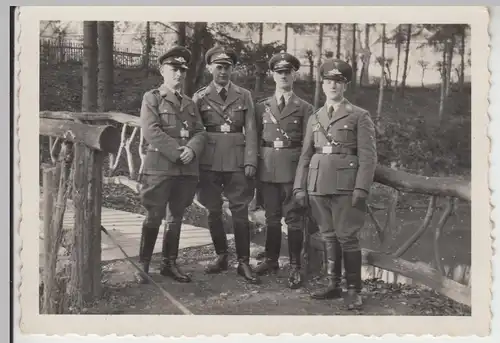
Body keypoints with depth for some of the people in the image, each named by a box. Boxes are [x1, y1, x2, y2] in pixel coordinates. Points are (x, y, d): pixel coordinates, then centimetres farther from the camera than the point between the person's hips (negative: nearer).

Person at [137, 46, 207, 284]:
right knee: (154, 217, -4)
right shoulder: (152, 98, 2)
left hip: (187, 168, 5)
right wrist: (177, 152, -15)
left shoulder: (190, 103, 19)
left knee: (176, 218, 10)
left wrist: (192, 149, -11)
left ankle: (169, 264, 19)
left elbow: (200, 132, 11)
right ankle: (143, 265, 7)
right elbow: (151, 132, -10)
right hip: (160, 166, -5)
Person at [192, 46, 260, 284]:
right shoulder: (200, 97, 7)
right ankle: (221, 257, 21)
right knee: (214, 212, 7)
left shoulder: (244, 96, 8)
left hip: (237, 162, 0)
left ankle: (244, 262, 4)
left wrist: (250, 162, -6)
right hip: (209, 163, 1)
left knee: (240, 212, -2)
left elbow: (250, 131, 4)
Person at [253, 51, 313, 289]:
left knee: (294, 218, 1)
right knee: (271, 217, 11)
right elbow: (255, 139, 11)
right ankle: (271, 260, 23)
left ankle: (295, 267, 8)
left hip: (293, 169, -2)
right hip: (267, 169, 3)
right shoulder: (262, 107, 11)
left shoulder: (305, 108, 4)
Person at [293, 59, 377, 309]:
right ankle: (332, 285, 19)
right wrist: (299, 186, 7)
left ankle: (354, 289, 7)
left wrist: (361, 189, -13)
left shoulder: (359, 116, 2)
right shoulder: (314, 118, 16)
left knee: (347, 237, -3)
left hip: (345, 185, -4)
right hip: (318, 184, 5)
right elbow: (305, 155, 15)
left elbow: (368, 156, -4)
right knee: (328, 236, 10)